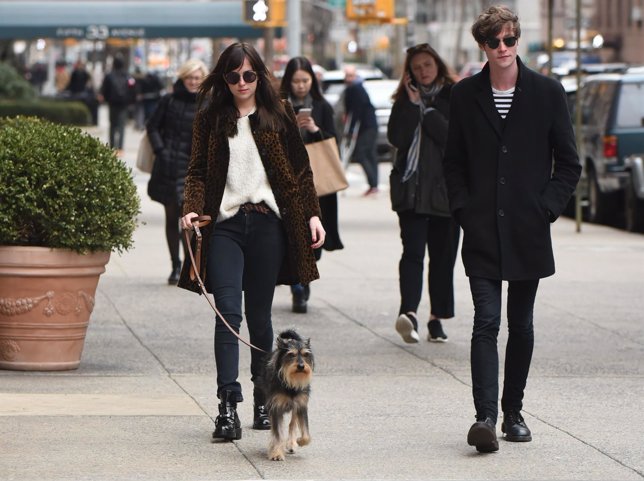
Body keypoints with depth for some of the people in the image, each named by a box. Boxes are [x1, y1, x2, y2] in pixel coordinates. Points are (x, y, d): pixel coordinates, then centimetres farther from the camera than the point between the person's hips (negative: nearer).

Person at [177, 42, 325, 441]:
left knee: (259, 314, 6)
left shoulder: (279, 115, 8)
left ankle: (264, 397, 20)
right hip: (225, 224, 0)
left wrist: (313, 214, 3)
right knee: (228, 312, -12)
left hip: (268, 223, 0)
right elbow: (198, 171, 7)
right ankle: (228, 405, -18)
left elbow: (301, 170, 11)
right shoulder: (210, 119, 9)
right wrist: (192, 209, -10)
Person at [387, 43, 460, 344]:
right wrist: (412, 104, -8)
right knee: (412, 251, -15)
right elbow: (396, 138, -4)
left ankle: (437, 318, 13)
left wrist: (425, 109, -8)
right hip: (412, 187, 0)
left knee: (442, 255, 5)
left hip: (446, 188, 0)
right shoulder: (404, 100, 10)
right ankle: (408, 312, -30)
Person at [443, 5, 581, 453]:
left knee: (521, 324, 9)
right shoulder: (465, 95, 4)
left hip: (528, 231, 0)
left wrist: (547, 208, -5)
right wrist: (464, 209, -1)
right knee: (486, 322, -10)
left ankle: (513, 412, 21)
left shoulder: (547, 93, 0)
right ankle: (485, 416, -17)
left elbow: (568, 163, 5)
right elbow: (454, 163, 11)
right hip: (483, 232, 0)